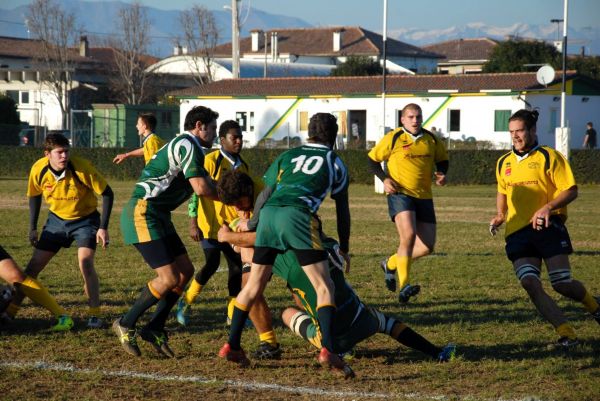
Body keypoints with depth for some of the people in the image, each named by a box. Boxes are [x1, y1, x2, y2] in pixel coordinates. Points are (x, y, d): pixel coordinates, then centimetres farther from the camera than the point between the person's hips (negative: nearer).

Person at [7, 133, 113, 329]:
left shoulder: (82, 168, -28)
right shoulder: (38, 170, -17)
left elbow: (107, 193, -17)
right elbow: (34, 195, 4)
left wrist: (103, 227, -21)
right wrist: (33, 228, 4)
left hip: (85, 219, -3)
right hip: (57, 219, 3)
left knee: (85, 262, -23)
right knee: (34, 265, 0)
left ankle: (95, 315, -12)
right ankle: (10, 310, 12)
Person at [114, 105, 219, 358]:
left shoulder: (186, 146, 20)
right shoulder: (187, 145, -12)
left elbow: (205, 183, 19)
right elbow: (201, 188, -19)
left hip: (158, 216, 11)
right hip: (143, 213, -11)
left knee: (185, 271, 9)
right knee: (169, 278, -13)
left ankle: (154, 328, 13)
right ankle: (126, 324, 1)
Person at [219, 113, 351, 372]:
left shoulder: (288, 155, 28)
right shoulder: (335, 162, 22)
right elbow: (342, 210, 26)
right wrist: (344, 248, 38)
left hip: (269, 214, 4)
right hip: (298, 215, -4)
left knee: (254, 285, 15)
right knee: (324, 287, 1)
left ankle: (232, 346, 17)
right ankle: (327, 349, -13)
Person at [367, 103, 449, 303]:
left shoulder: (432, 140, 8)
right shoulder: (393, 138, -3)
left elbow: (442, 159, 24)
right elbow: (373, 159, 5)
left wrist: (441, 174, 3)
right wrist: (385, 179, -9)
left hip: (424, 196, 5)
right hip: (400, 194, -5)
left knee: (427, 246, 1)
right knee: (409, 235, -26)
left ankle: (391, 264, 26)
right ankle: (404, 287, -22)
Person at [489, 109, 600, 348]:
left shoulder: (549, 157, -3)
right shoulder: (504, 163, 14)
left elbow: (571, 191, -7)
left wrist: (548, 207, -22)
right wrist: (500, 215, 12)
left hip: (547, 227, -4)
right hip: (517, 232, 4)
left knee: (562, 284, -9)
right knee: (529, 283, -16)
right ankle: (566, 334, -12)